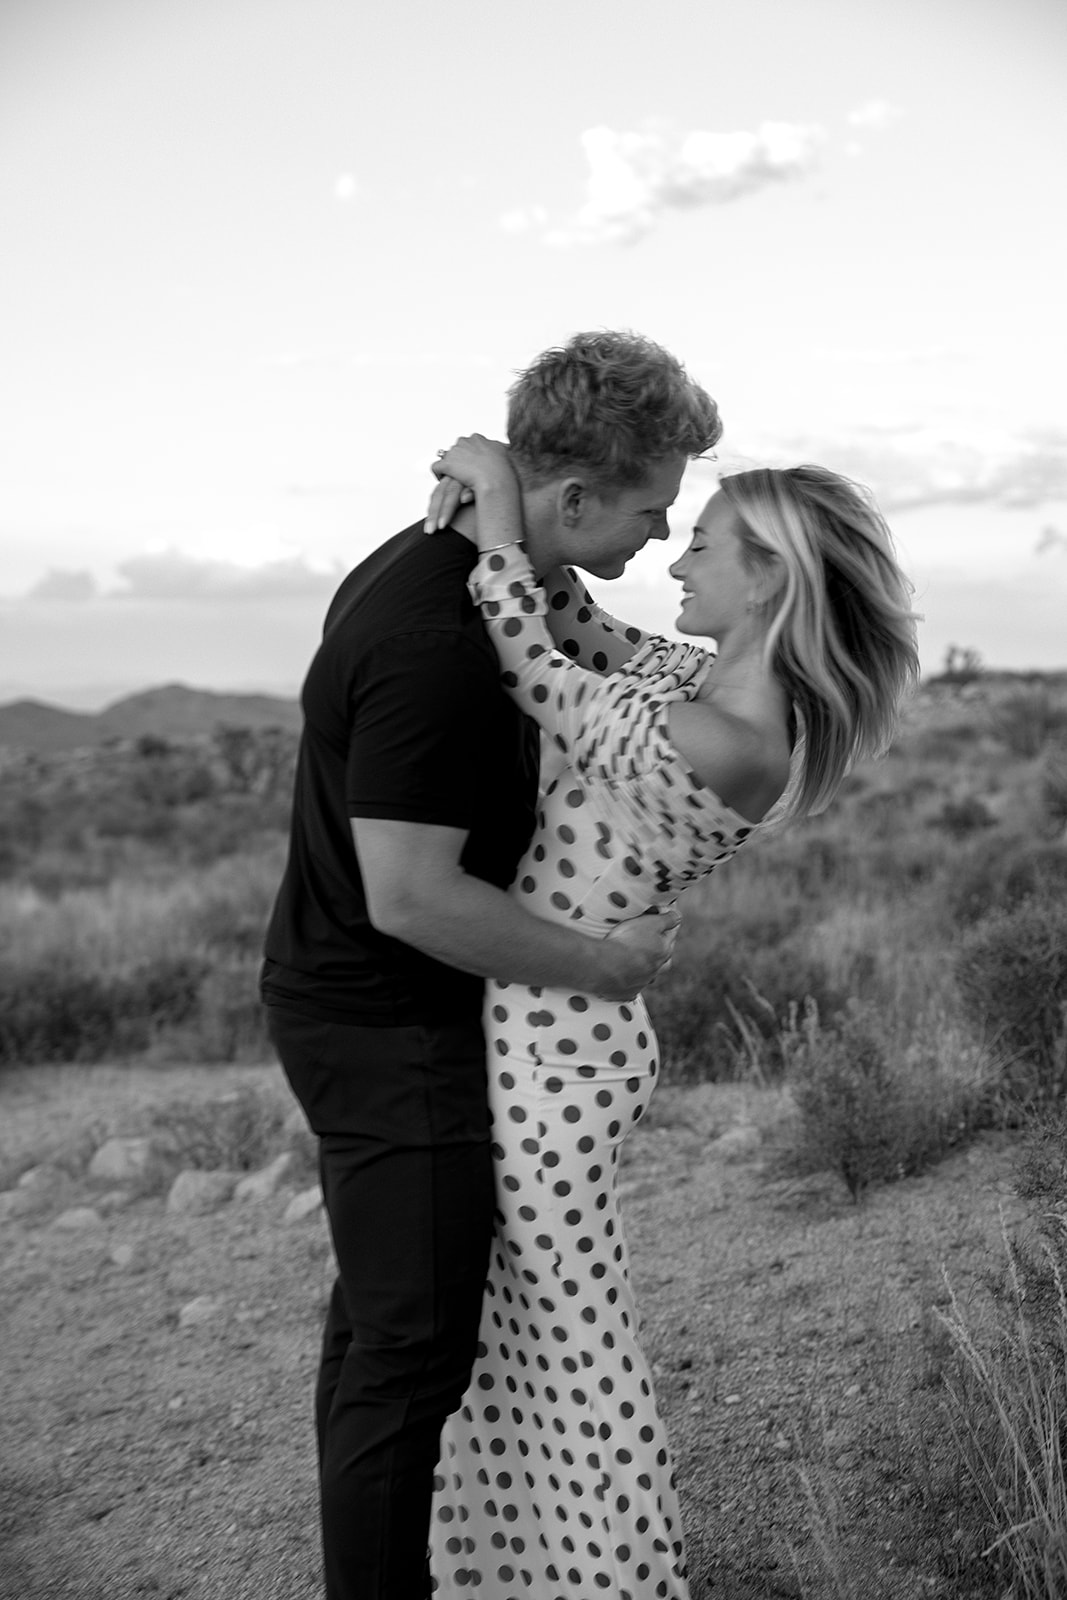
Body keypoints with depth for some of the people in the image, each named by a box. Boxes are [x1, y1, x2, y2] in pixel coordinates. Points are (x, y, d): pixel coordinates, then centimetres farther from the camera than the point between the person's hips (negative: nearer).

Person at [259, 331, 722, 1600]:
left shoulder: (438, 563, 4)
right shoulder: (434, 642, -28)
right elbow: (410, 894, -28)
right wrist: (601, 963, -19)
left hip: (362, 1007, 10)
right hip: (388, 1030, -10)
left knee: (378, 1319, 21)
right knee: (412, 1346, 1)